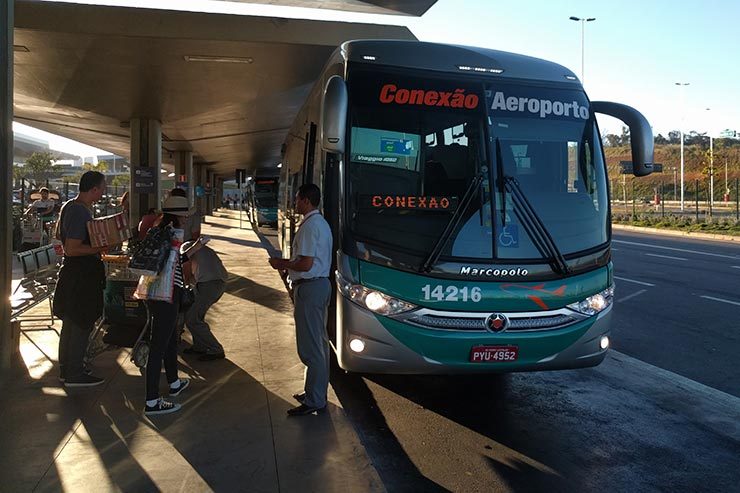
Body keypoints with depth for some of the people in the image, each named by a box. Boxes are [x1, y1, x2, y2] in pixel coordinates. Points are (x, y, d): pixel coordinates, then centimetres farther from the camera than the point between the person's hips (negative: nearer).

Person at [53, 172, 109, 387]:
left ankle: (66, 369, 31)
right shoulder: (80, 213, -23)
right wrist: (100, 248, -22)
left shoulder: (69, 206, 9)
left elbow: (59, 234, 23)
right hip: (81, 275, -11)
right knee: (81, 325, 0)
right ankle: (74, 375, 11)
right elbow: (72, 249, -26)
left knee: (70, 323, 19)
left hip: (71, 271, 11)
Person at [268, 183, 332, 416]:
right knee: (319, 343, 17)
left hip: (309, 288, -11)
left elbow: (306, 264, -23)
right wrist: (288, 262, 17)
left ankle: (314, 400, 3)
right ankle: (317, 391, 29)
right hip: (321, 283, 11)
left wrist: (283, 265, -8)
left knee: (310, 347, -4)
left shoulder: (310, 226, -18)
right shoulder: (321, 222, 15)